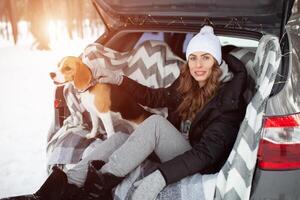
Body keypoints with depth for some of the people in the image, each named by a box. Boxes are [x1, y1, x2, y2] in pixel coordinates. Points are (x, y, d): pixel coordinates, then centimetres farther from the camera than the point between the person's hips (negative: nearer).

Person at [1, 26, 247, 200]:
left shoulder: (228, 98, -17)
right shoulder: (188, 83, 3)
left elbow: (207, 152, -26)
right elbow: (154, 97, 16)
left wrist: (159, 178, -38)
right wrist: (118, 79, 5)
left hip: (199, 167, -6)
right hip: (174, 152, 7)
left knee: (155, 123, -31)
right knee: (119, 138, -16)